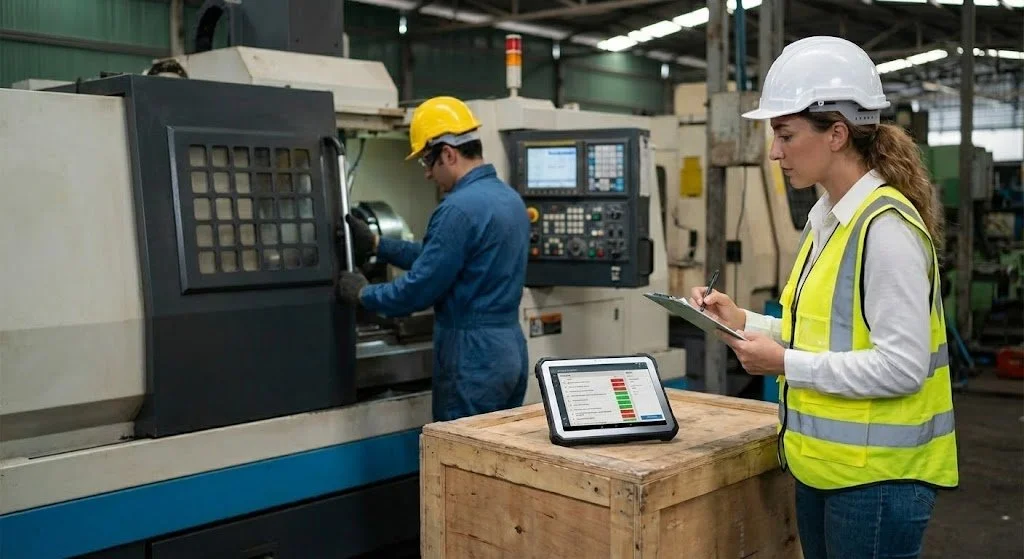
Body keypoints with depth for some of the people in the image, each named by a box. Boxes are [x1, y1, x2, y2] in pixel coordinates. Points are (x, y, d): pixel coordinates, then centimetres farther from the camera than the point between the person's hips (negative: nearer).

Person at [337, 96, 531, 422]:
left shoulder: (459, 208, -20)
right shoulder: (511, 198, 11)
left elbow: (419, 289, -17)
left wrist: (362, 294, 0)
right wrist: (376, 245, 19)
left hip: (472, 358, -9)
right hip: (510, 350, 9)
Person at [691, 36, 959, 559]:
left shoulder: (885, 226, -20)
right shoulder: (825, 219, 7)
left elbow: (901, 366, -22)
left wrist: (786, 364, -19)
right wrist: (744, 322, 2)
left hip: (876, 475, -8)